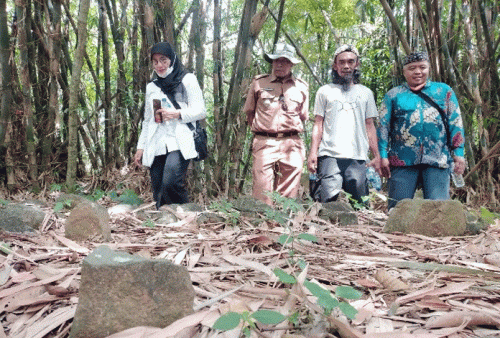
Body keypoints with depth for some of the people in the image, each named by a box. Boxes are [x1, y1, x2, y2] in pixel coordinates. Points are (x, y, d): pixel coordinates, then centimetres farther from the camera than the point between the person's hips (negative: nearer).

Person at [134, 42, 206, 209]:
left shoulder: (187, 80, 9)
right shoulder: (151, 87, 23)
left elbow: (200, 111, 2)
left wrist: (177, 114, -15)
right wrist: (140, 146, 18)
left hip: (179, 143, -5)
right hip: (156, 146, 5)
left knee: (171, 183, -27)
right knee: (159, 196, -3)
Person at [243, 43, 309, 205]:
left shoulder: (301, 87, 12)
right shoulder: (259, 82, 8)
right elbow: (248, 112, 17)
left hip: (292, 145, 2)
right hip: (264, 144, -1)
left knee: (288, 196, 1)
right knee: (263, 196, -8)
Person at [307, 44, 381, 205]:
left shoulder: (366, 93, 19)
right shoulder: (324, 91, 14)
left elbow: (370, 126, 17)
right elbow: (318, 124, 9)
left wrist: (377, 155, 8)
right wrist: (313, 152, -4)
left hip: (358, 157, 2)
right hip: (329, 156, -2)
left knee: (359, 204, 0)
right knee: (329, 200, -16)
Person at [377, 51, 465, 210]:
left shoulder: (444, 91, 15)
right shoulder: (393, 95, 13)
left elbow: (455, 123, 11)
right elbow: (383, 126, 8)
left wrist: (458, 153, 2)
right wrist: (383, 155, -2)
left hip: (437, 160, 0)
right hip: (402, 160, 0)